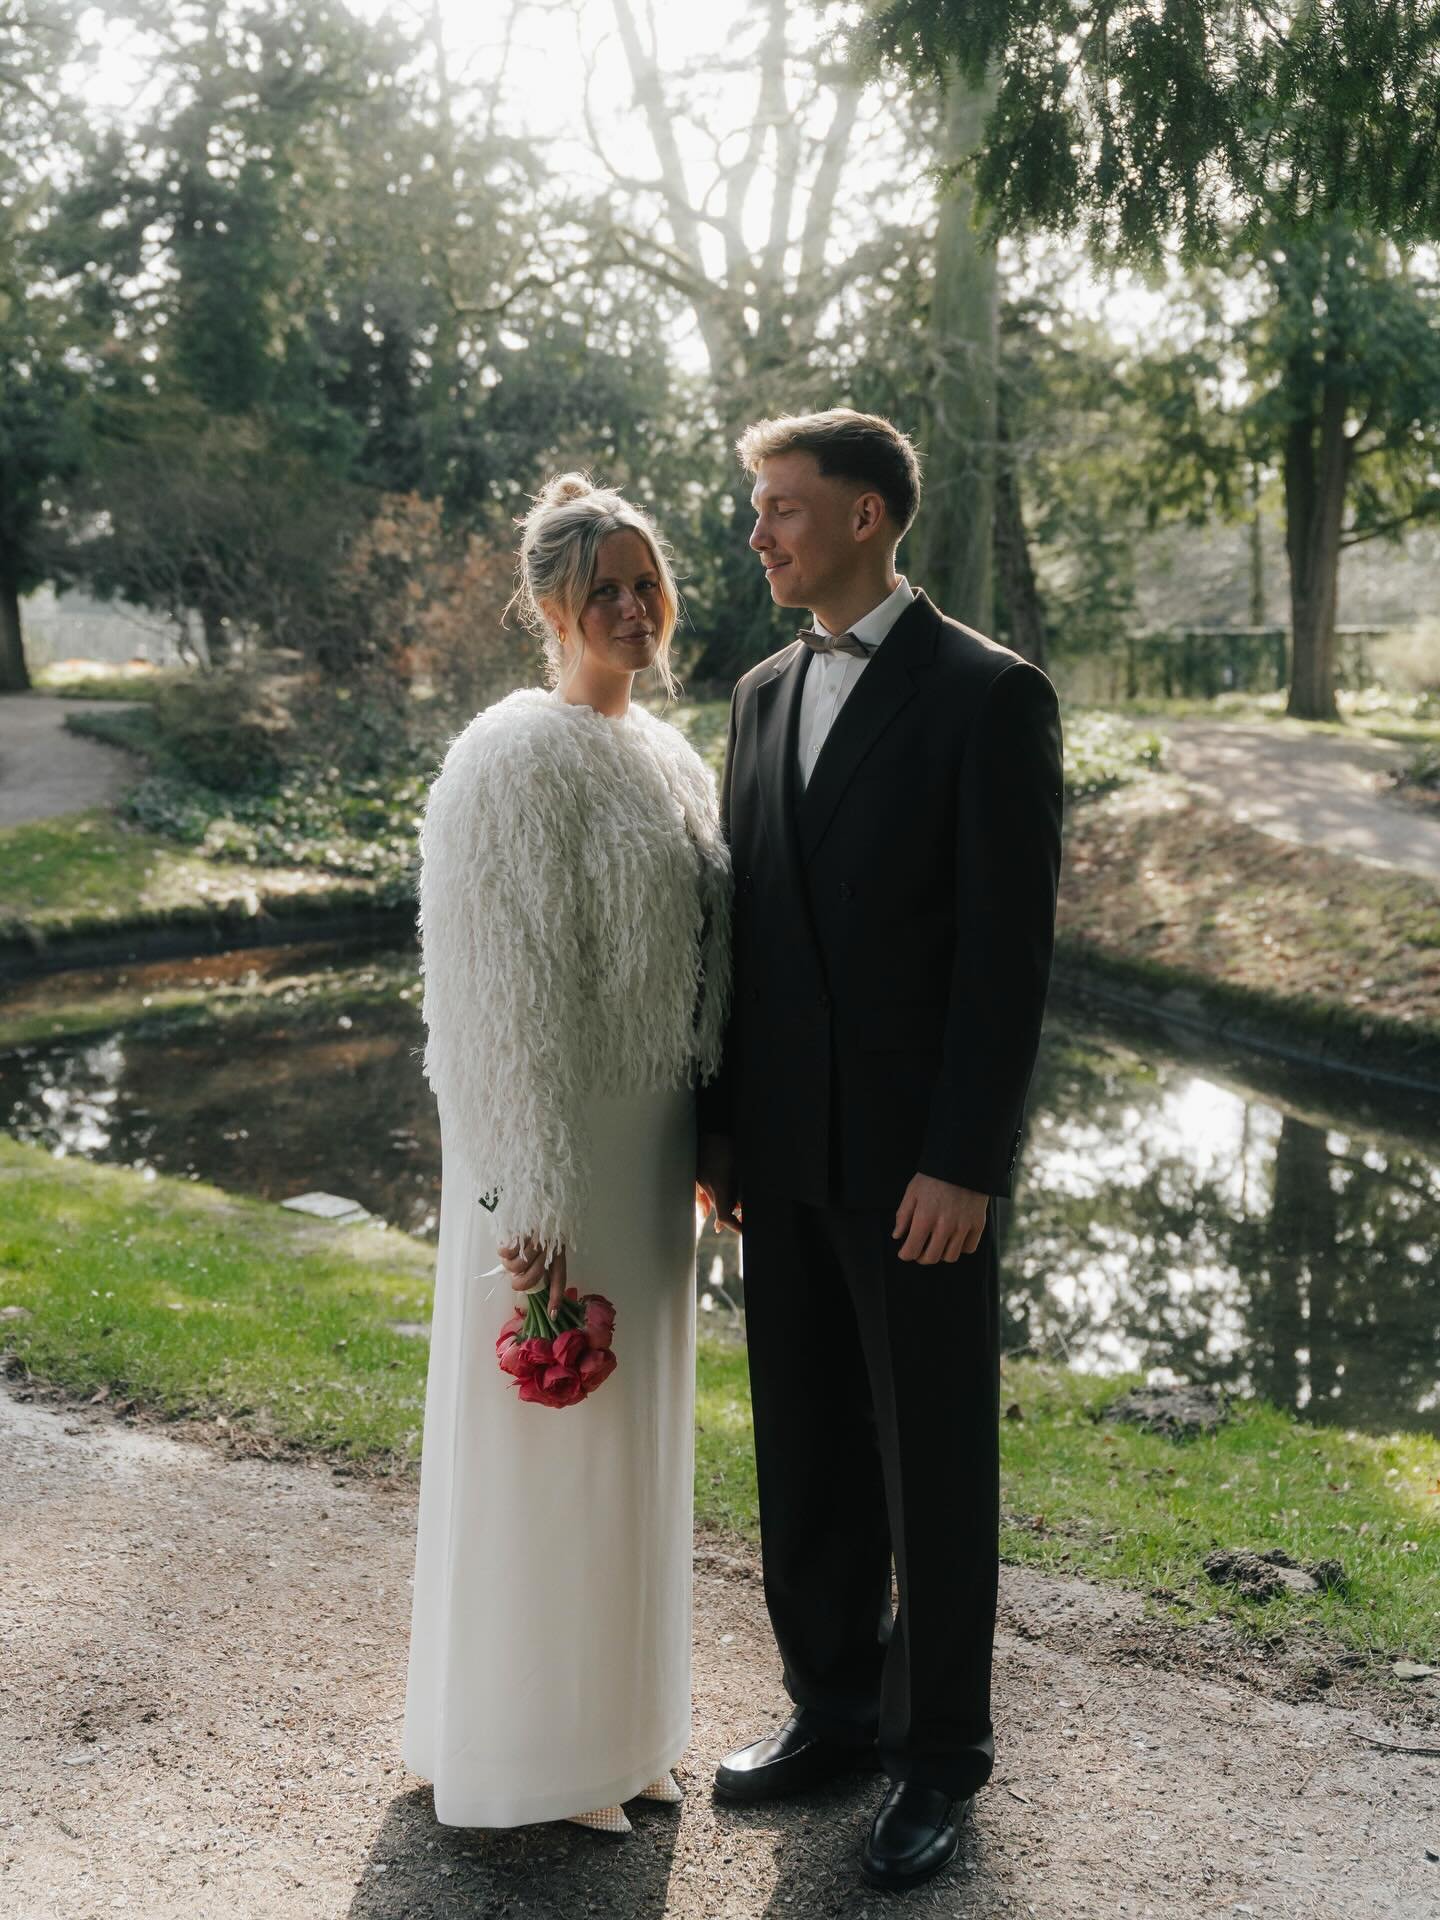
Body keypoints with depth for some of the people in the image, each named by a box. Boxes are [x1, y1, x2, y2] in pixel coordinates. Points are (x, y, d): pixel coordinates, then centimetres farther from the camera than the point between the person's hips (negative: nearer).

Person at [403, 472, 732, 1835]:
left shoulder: (665, 754, 11)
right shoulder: (515, 758, -16)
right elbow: (494, 993, -20)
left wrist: (712, 1143, 15)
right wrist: (531, 1200, -21)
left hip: (649, 1148, 9)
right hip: (556, 1150, -9)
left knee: (629, 1428, 18)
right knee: (544, 1443, 4)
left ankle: (610, 1723, 36)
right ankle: (518, 1748, 24)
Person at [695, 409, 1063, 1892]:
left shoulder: (987, 696, -9)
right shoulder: (763, 694, 11)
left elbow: (1009, 946, -13)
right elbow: (746, 921, 13)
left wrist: (963, 1161, -17)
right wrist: (721, 1126, 11)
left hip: (918, 1159, -6)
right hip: (787, 1153, 6)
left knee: (936, 1464, 8)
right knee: (807, 1453, 15)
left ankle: (939, 1753, 24)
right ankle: (835, 1704, 33)